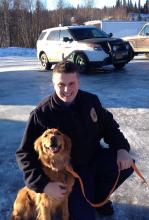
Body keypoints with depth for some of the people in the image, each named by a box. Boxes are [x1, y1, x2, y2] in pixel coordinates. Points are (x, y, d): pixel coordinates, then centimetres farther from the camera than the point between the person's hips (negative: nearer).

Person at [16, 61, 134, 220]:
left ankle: (98, 195, 14)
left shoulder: (91, 100, -7)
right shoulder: (41, 114, -21)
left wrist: (122, 148, -10)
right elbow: (24, 154, -17)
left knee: (126, 164, -14)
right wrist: (43, 184, -27)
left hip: (95, 158, 5)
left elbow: (108, 125, 8)